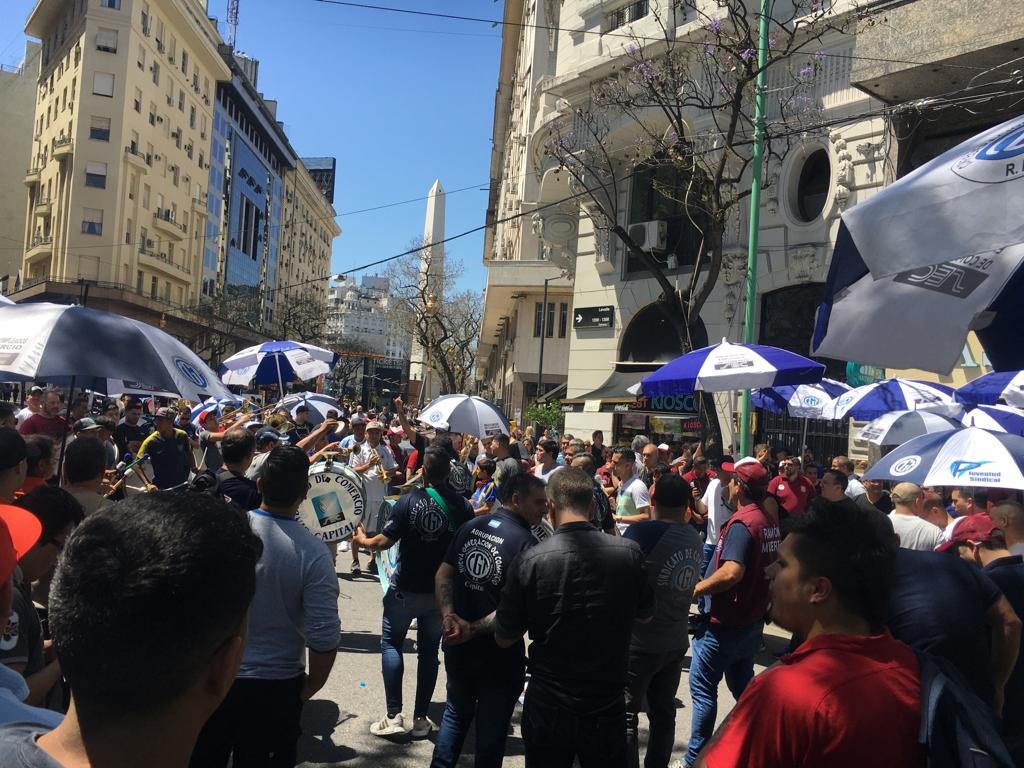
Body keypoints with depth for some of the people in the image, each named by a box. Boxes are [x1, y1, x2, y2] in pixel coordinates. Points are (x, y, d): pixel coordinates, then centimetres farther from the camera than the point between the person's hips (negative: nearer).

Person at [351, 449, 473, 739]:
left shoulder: (409, 501, -15)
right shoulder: (462, 506, -7)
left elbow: (384, 541, -16)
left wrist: (362, 540, 4)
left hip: (406, 587, -2)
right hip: (443, 589, 3)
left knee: (391, 642, 14)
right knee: (429, 650, 14)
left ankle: (394, 716, 8)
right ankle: (420, 718, 18)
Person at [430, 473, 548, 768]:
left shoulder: (470, 527, -1)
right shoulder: (524, 542, -21)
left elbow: (443, 573, -4)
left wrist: (448, 613, -14)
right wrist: (475, 629, -20)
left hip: (458, 645, 6)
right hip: (499, 654, -5)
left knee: (456, 712, 27)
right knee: (492, 725, 15)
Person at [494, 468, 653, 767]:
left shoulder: (530, 561, -17)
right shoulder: (629, 553, -13)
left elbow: (504, 638, -5)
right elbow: (645, 615, 6)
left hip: (547, 710, 0)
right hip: (608, 709, 1)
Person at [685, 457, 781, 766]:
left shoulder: (741, 523, -23)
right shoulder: (769, 522, 5)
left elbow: (731, 572, -34)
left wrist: (697, 588, -23)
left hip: (725, 624, -9)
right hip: (752, 620, 9)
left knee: (702, 687, 2)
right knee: (742, 684, 22)